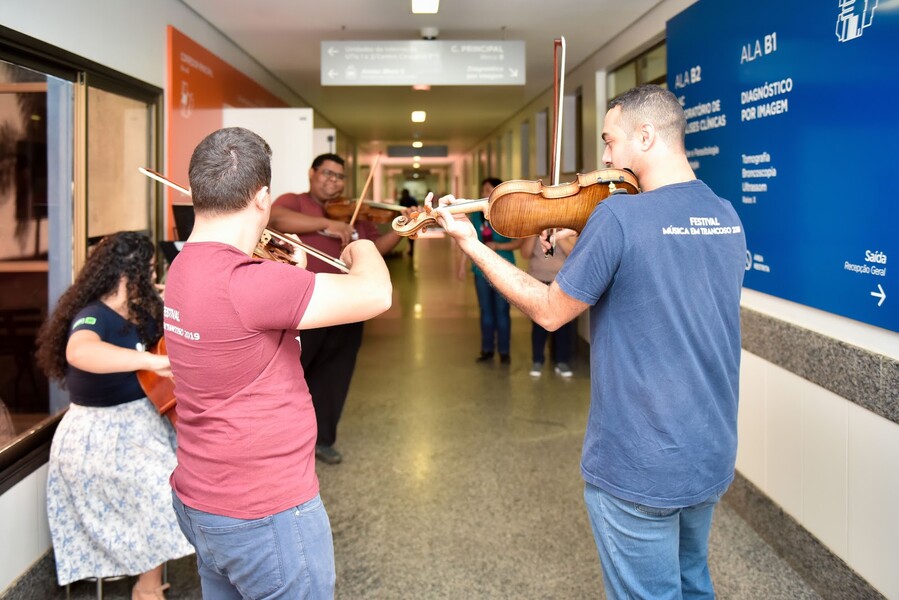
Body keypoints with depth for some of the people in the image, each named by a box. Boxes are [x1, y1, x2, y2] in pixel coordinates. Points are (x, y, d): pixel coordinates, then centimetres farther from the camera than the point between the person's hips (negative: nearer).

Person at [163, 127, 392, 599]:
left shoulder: (184, 269, 3)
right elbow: (375, 294, -28)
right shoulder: (243, 283, -28)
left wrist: (289, 276, 11)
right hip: (267, 516, -9)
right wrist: (362, 249, -9)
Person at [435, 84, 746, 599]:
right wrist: (585, 248, 10)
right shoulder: (727, 218, 2)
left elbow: (550, 311, -11)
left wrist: (471, 243, -2)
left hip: (638, 467, -7)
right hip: (712, 458, 7)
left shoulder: (619, 215, -21)